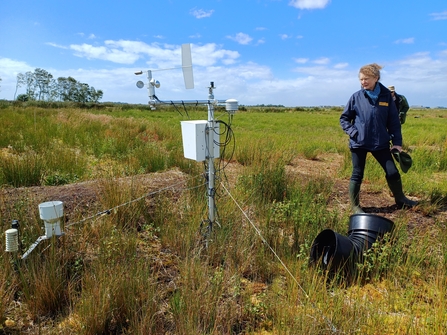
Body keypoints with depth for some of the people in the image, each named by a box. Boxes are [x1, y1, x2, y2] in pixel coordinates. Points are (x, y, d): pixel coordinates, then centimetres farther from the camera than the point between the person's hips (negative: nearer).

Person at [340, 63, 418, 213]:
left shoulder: (386, 95, -1)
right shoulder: (356, 97, -4)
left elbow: (394, 121, 4)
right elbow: (344, 118, 5)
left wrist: (397, 142, 0)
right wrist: (352, 132, -10)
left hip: (380, 142, 2)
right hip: (359, 143, -2)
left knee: (393, 172, 7)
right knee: (357, 175, 5)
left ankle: (400, 200, 31)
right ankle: (355, 206, 19)